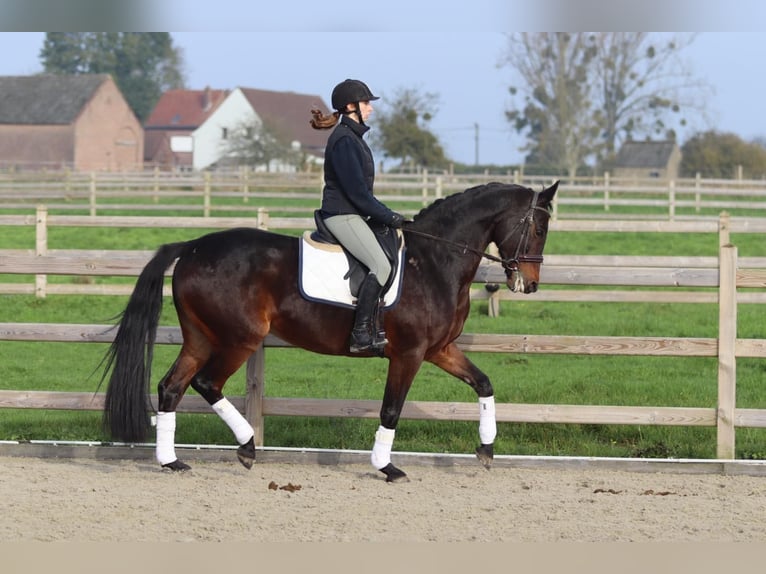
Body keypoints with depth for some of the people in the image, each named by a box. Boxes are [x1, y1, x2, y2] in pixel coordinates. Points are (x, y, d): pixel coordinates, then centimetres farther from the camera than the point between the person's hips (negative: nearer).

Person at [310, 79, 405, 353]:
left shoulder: (354, 137, 17)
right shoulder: (343, 140, -15)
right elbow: (356, 190, -19)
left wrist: (386, 215, 14)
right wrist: (388, 216, -14)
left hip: (354, 214, 11)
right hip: (342, 215, -11)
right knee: (381, 266, -22)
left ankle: (370, 327, 9)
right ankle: (360, 334, -22)